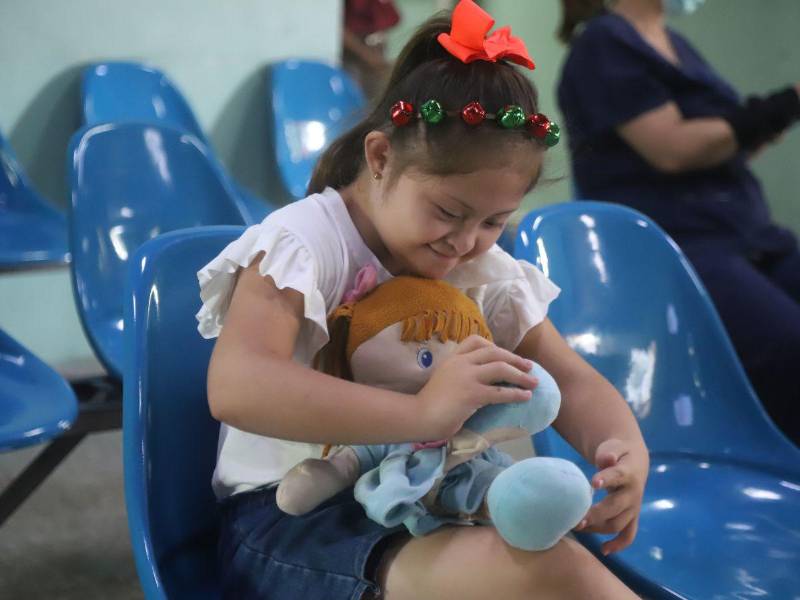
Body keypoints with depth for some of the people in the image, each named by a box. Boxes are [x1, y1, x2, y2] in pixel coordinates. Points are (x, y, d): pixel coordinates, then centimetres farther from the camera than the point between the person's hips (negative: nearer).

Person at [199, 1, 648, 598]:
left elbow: (569, 380, 7)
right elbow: (236, 388, -30)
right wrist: (423, 412, -39)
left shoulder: (487, 270, 7)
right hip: (290, 520, -6)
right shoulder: (304, 241, -14)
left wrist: (626, 449, -17)